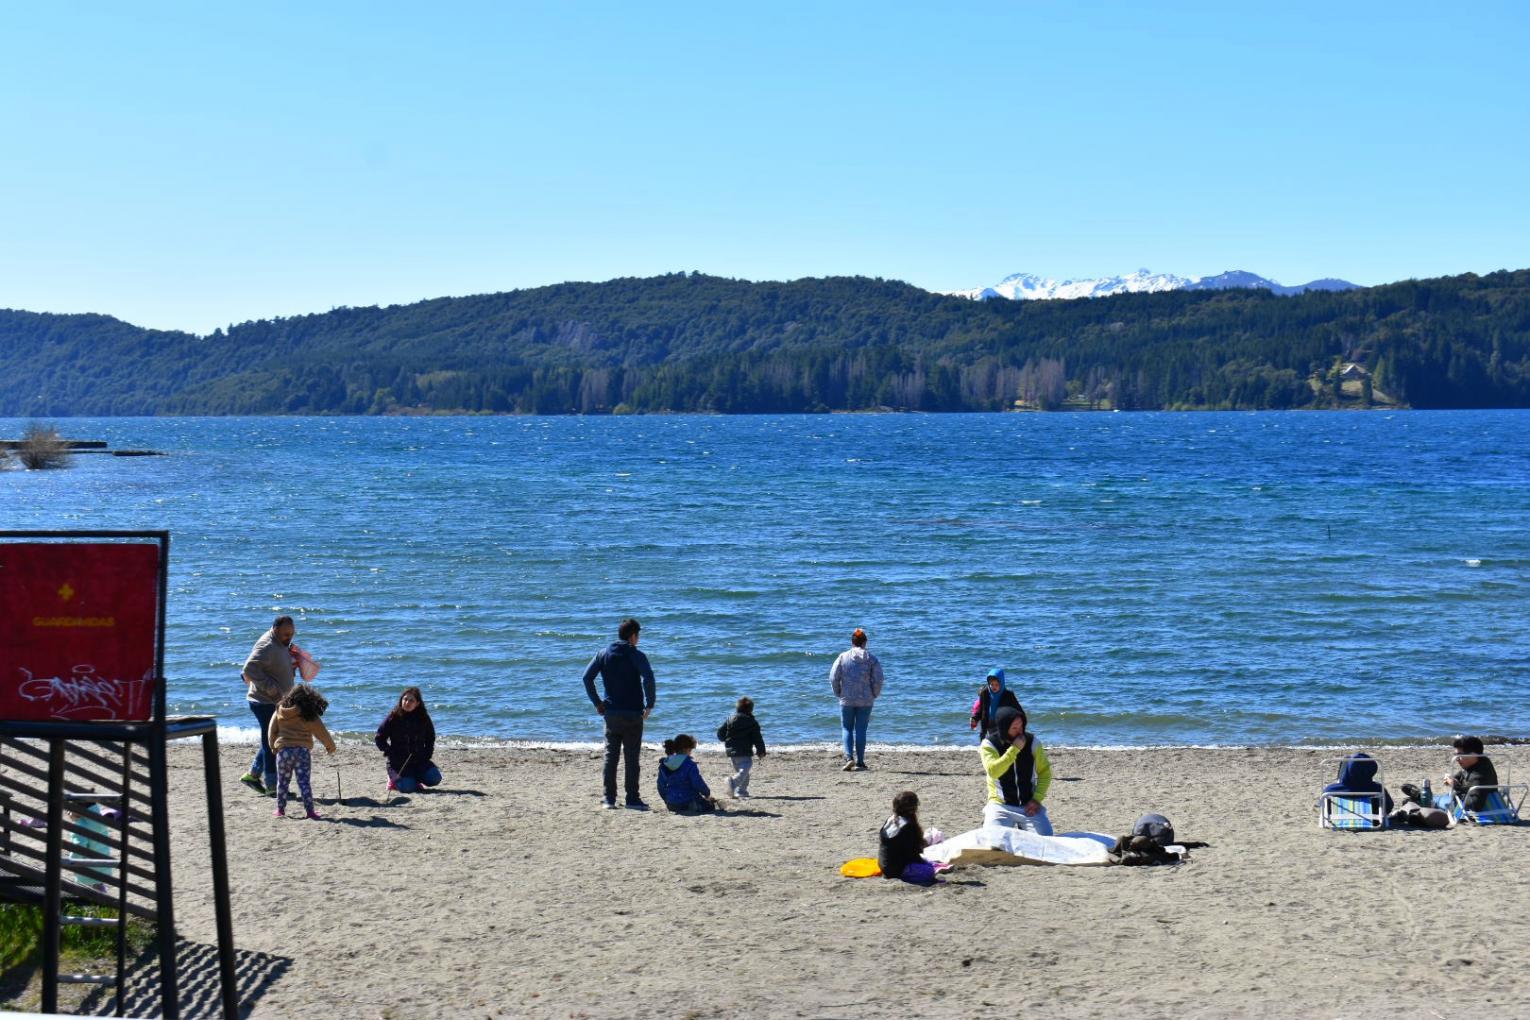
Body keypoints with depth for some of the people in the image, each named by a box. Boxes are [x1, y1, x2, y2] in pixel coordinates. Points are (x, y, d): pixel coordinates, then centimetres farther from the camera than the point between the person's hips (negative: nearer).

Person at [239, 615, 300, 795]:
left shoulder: (281, 644, 11)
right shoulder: (267, 647, -20)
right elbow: (249, 669, -28)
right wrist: (269, 687, -28)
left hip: (276, 701, 10)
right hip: (265, 702, -10)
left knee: (271, 741, 16)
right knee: (272, 742, -5)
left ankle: (252, 775, 25)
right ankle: (272, 785, 0)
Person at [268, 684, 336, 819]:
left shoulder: (279, 711, 3)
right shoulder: (310, 717, -8)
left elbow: (272, 731, 11)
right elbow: (323, 734, 0)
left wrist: (273, 746, 26)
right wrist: (331, 747, 17)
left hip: (283, 751, 3)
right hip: (302, 751, -3)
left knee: (282, 782, 15)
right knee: (304, 782, 1)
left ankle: (280, 809, 19)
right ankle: (309, 811, -3)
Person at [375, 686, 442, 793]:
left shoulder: (423, 719, 3)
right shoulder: (393, 718, -6)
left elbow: (430, 739, 17)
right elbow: (379, 738, 0)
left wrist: (427, 755, 3)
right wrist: (389, 753, -10)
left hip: (419, 761, 3)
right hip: (398, 763, -3)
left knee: (435, 778, -18)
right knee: (407, 788, -24)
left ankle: (413, 779, 12)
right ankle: (395, 779, 12)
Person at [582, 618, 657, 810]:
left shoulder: (603, 654, 7)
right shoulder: (636, 656, -7)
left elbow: (587, 677, 0)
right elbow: (648, 677, -22)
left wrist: (597, 702, 5)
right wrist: (649, 704, -13)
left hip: (611, 713, 4)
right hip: (632, 714, -4)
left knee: (610, 756, 10)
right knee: (632, 758, 1)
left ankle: (609, 798, 9)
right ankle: (632, 799, 1)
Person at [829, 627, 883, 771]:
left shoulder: (843, 657, -1)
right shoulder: (871, 659, 0)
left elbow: (833, 678, -3)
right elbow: (878, 680, -4)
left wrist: (838, 693, 11)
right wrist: (875, 695, 11)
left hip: (847, 700, -1)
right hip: (866, 701, 1)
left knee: (847, 729, 9)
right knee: (861, 730, 6)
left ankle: (849, 758, -9)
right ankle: (860, 763, 6)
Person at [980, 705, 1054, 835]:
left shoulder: (1032, 742, 0)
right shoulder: (989, 745, -7)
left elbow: (1045, 773, 6)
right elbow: (993, 771, -24)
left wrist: (1037, 799, -7)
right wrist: (1014, 749, -24)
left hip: (1029, 805, 2)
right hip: (1001, 805, -2)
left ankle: (1023, 829, 15)